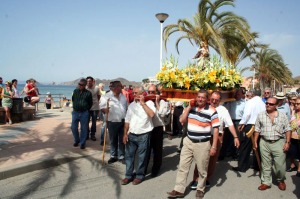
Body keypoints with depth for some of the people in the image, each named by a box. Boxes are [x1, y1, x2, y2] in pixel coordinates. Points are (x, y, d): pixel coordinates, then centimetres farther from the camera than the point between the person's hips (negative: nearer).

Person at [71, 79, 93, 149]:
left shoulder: (88, 93, -4)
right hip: (75, 112, 3)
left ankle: (82, 143, 16)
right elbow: (73, 99, 17)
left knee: (84, 129, 4)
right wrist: (75, 106, 12)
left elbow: (90, 103, 7)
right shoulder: (75, 91, 4)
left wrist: (86, 110, 7)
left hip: (84, 113, -2)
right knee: (73, 127, 7)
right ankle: (76, 140, 28)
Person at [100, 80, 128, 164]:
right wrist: (105, 110, -32)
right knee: (113, 140, 8)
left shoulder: (123, 96, 10)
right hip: (112, 122, -4)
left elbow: (127, 108, 17)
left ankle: (121, 156, 21)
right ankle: (113, 156, 24)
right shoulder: (106, 96, -7)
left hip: (123, 121, 4)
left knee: (122, 140, 9)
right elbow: (101, 107, -9)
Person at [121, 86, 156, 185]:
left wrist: (143, 103, -16)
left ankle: (139, 175, 23)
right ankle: (129, 175, 23)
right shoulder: (131, 105, 10)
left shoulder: (149, 103, -5)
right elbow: (127, 121, 11)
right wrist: (125, 134, 5)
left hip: (143, 135, -5)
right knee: (129, 156, 10)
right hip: (131, 135, 5)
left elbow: (151, 114, -24)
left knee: (141, 157, 7)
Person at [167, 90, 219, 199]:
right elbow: (182, 120, 0)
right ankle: (179, 190, 16)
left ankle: (200, 189, 30)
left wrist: (213, 146, -13)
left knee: (202, 169, 10)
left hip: (203, 144, -4)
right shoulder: (191, 107, 4)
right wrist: (189, 107, -8)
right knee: (182, 166, 6)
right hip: (188, 142, 4)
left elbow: (216, 129, -10)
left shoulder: (212, 111, -11)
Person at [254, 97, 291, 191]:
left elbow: (287, 130, 2)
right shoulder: (261, 115, 4)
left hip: (279, 142, -1)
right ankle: (266, 182, 21)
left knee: (280, 165, 3)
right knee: (266, 164, 9)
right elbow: (257, 130, 7)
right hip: (264, 143, 2)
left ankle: (281, 181, 28)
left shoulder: (282, 115, 1)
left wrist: (287, 142, -5)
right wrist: (255, 142, 6)